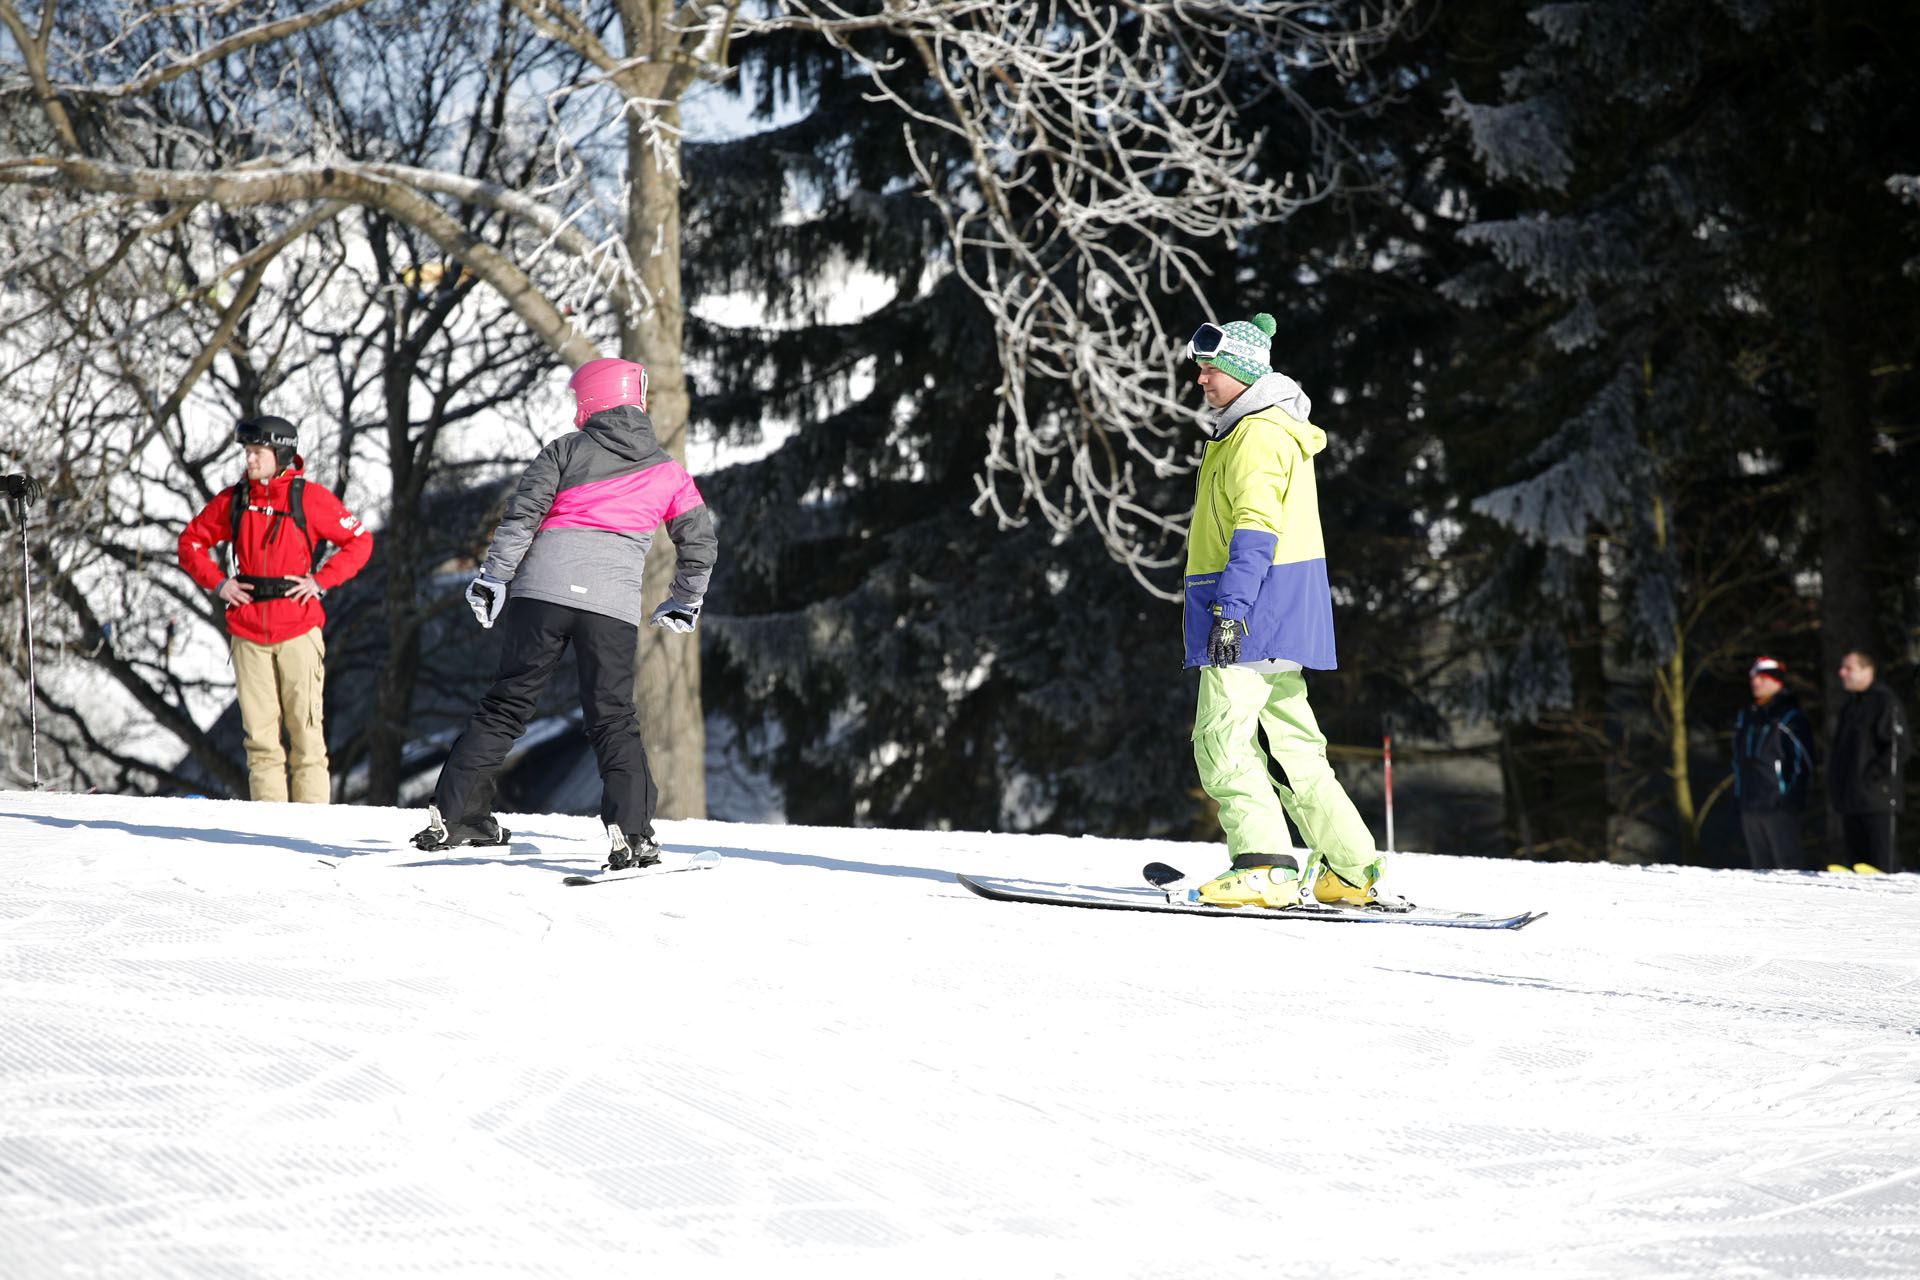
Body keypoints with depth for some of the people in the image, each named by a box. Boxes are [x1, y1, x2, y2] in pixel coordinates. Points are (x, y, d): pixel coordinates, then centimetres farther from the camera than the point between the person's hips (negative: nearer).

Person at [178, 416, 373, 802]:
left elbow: (360, 542, 3)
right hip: (248, 634, 3)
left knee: (305, 727, -4)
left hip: (298, 630, -3)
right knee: (260, 732, 3)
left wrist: (321, 581, -7)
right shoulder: (233, 501, 7)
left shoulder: (309, 498, -2)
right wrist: (217, 582, 4)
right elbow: (191, 541, 19)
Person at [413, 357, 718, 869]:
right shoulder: (668, 472, 14)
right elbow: (699, 542, 17)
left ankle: (452, 812, 6)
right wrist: (685, 603, 32)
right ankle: (630, 831, -12)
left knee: (506, 706, 8)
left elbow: (522, 513, -1)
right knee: (613, 721, 5)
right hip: (613, 605, 0)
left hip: (541, 590, 0)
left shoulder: (566, 450, 9)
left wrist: (492, 577, 1)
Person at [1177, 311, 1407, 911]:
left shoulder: (1260, 434, -12)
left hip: (1254, 607, -11)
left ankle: (1264, 867, -18)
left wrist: (1232, 609, -29)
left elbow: (1256, 530, -22)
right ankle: (1352, 871, 13)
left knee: (1222, 739, -13)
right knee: (1289, 743, 12)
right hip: (1275, 613, 11)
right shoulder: (1259, 430, 21)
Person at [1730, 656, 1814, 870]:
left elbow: (1804, 759, -7)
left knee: (1788, 865, -10)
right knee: (1760, 865, 8)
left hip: (1779, 809, -7)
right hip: (1749, 808, 7)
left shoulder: (1791, 718, -4)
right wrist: (1738, 795, 17)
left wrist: (1792, 797, -12)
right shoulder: (1745, 717, 18)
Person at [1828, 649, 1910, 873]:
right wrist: (1835, 783, 17)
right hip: (1849, 803, 9)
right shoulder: (1849, 706, 20)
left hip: (1878, 803, -9)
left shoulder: (1885, 702, -7)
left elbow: (1900, 747, -14)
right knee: (1857, 861, 9)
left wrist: (1874, 774, -17)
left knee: (1883, 868, -12)